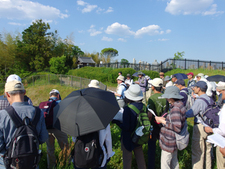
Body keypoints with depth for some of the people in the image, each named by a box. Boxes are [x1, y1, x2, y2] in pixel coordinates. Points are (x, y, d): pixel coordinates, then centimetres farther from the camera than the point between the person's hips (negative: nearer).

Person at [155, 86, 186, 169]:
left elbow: (177, 127, -29)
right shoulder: (180, 105, 2)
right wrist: (166, 119, 5)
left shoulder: (175, 108, -26)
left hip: (170, 141, -10)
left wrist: (163, 121, -21)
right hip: (174, 140, 10)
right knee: (174, 162, 26)